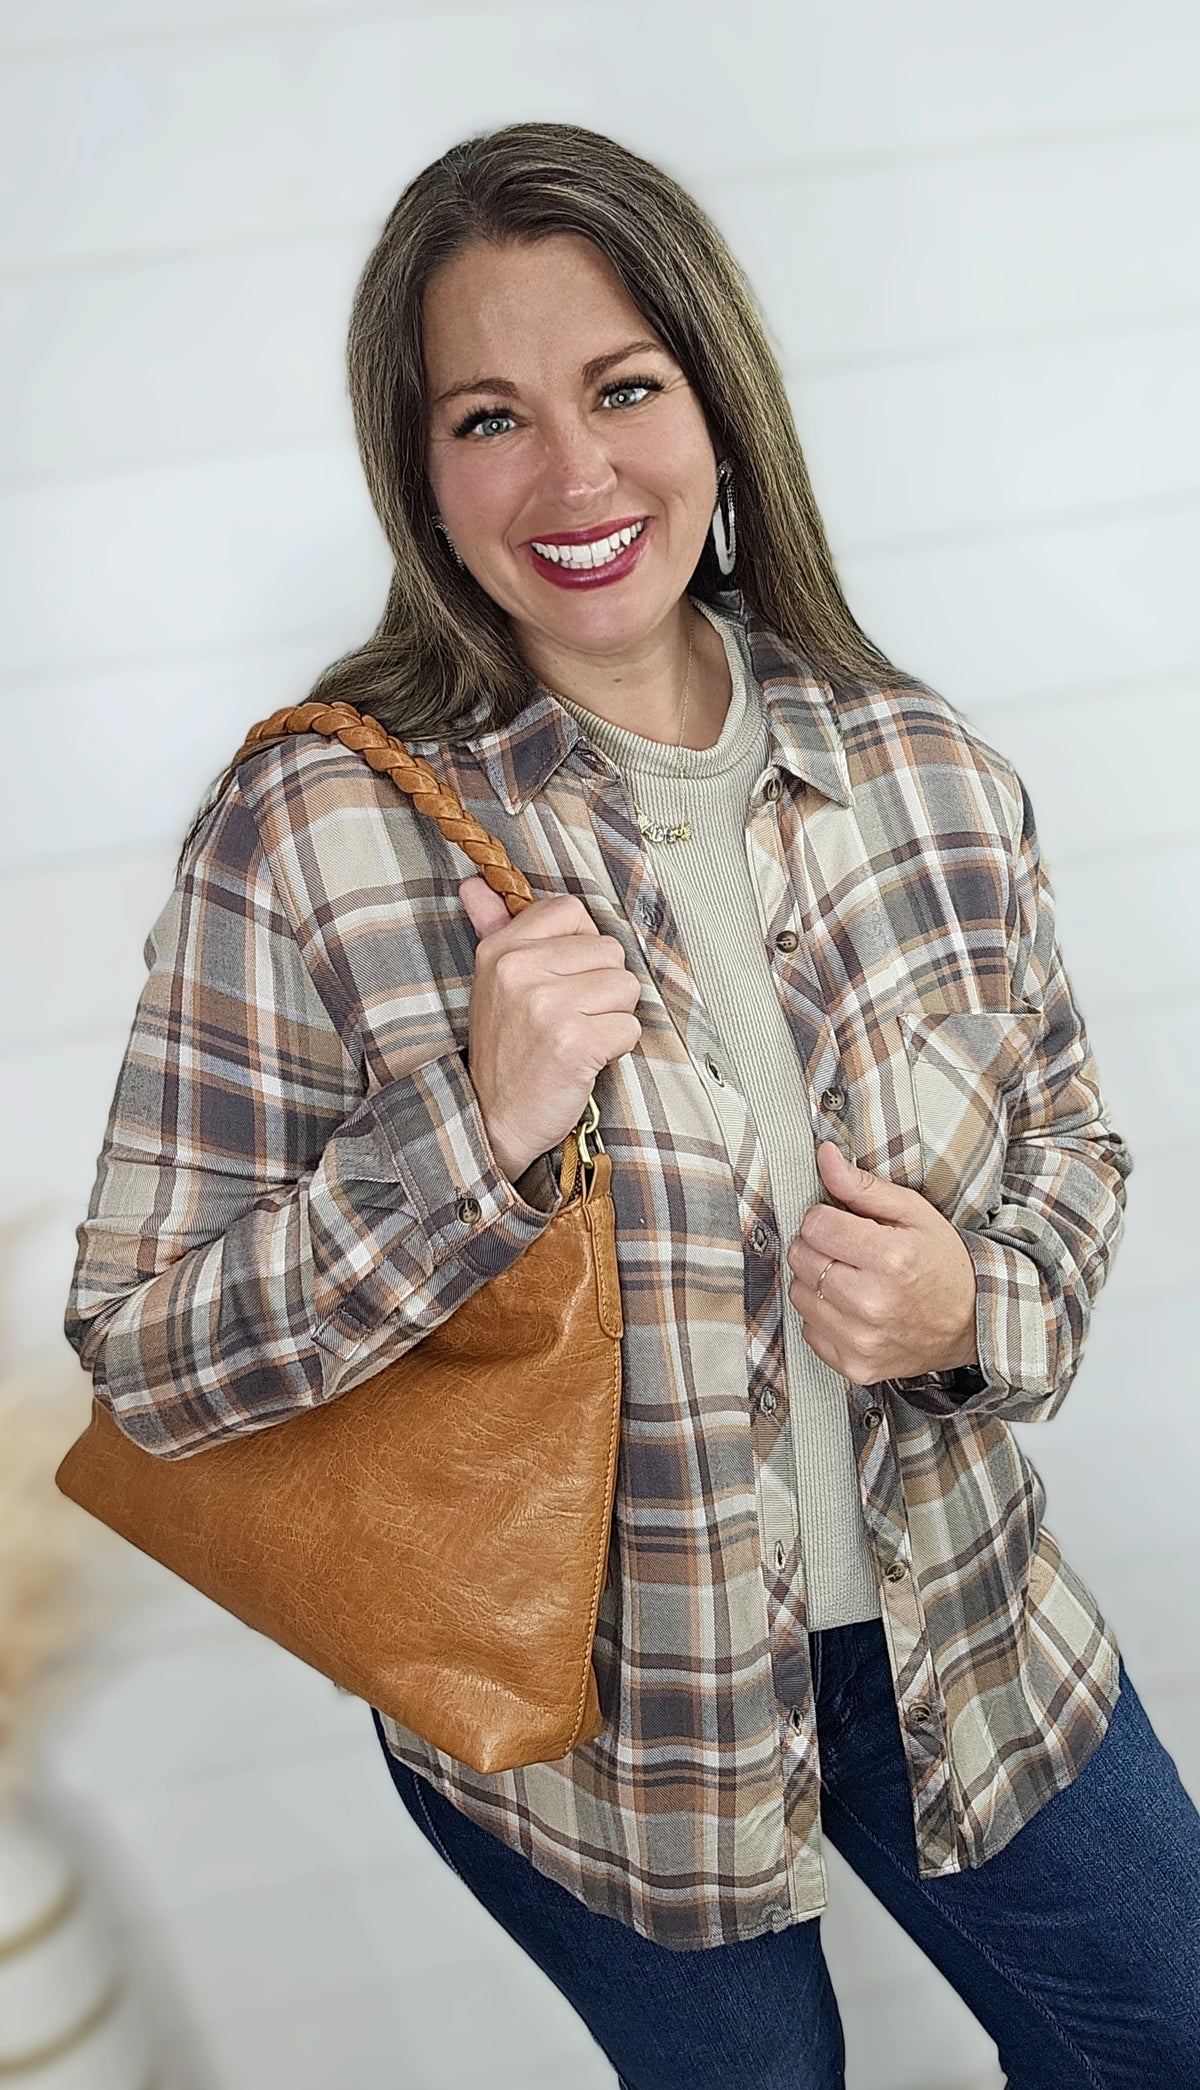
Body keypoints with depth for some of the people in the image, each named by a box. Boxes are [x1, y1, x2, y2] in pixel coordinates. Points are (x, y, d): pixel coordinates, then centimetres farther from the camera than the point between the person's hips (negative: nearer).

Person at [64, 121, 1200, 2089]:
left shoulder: (928, 766, -8)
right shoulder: (313, 832, -20)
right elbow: (145, 1353, -17)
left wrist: (977, 1302, -17)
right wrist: (480, 1130, -31)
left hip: (965, 1645, 4)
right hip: (582, 1721, -3)